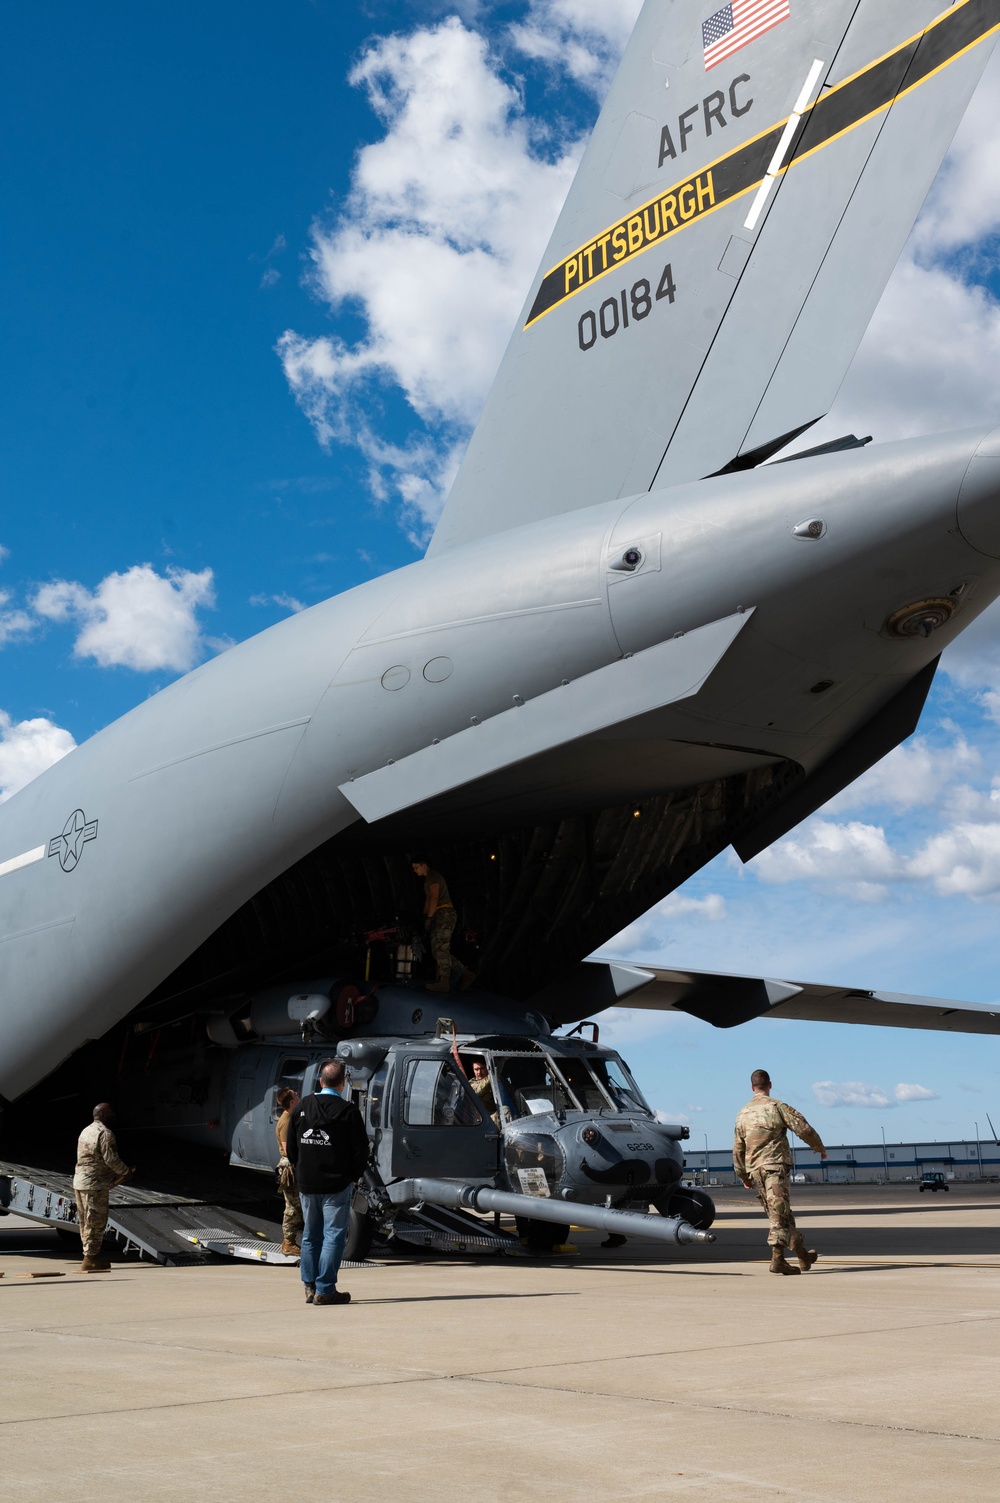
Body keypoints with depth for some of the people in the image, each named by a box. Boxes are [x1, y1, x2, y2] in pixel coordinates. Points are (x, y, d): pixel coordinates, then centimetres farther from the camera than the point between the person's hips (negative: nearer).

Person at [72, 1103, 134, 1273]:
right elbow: (111, 1159, -18)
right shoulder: (105, 1133, -13)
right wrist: (126, 1171, -2)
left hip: (79, 1182, 9)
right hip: (95, 1184, -9)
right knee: (96, 1222, -3)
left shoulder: (86, 1131, 16)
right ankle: (90, 1258, -1)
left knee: (85, 1222, 13)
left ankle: (89, 1255, 19)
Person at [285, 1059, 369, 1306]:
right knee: (333, 1235, 0)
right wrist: (354, 1176, 6)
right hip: (337, 1184, -5)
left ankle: (310, 1286, 19)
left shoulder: (302, 1107, 3)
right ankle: (325, 1290, -1)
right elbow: (361, 1149, -8)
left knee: (310, 1235, 15)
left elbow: (290, 1147, 8)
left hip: (306, 1184, 5)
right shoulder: (347, 1110, -10)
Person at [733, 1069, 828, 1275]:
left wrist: (743, 1176, 23)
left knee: (782, 1213, 14)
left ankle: (803, 1255, 24)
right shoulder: (778, 1107, -5)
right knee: (779, 1213, -6)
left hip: (755, 1169, 6)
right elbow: (804, 1129, -7)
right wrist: (820, 1148, 10)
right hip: (776, 1166, -5)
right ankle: (777, 1258, -15)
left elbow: (738, 1148, 14)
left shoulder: (743, 1114, 11)